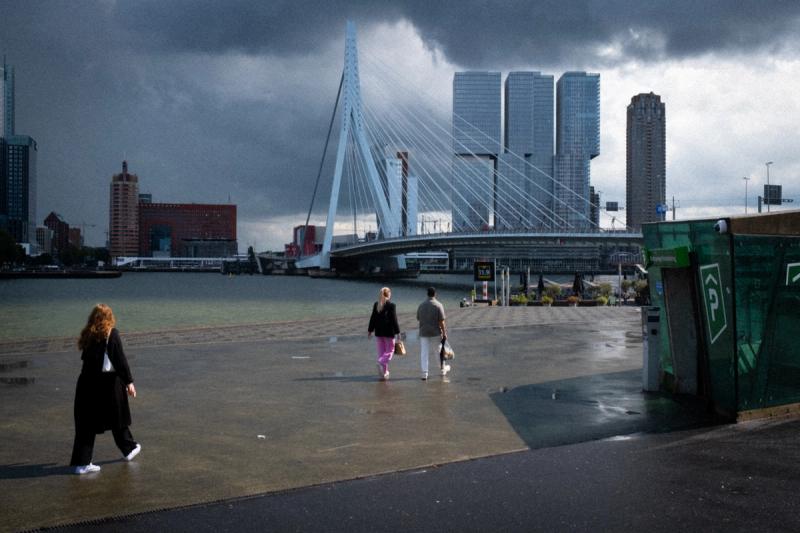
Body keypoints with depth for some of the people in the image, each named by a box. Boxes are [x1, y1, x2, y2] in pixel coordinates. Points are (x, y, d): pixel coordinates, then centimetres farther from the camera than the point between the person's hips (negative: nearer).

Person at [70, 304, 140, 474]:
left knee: (86, 423, 6)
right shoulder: (111, 334, -8)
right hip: (108, 382, -4)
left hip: (87, 382, 4)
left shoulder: (88, 335, 6)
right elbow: (120, 360, -12)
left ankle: (81, 462, 4)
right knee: (117, 417, 14)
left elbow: (86, 358, 9)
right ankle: (129, 449, 32)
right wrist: (129, 382, -8)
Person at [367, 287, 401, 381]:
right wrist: (397, 332, -5)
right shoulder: (391, 305, -11)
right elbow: (394, 320, -11)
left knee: (381, 352, 11)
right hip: (389, 332, -5)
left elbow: (372, 318, 5)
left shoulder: (376, 305, 3)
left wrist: (370, 331, 12)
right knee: (390, 351, 6)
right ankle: (381, 362, -20)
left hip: (378, 332, 5)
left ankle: (384, 373, 14)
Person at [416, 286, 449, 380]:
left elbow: (418, 319, 11)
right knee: (440, 351, 16)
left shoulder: (421, 305, 4)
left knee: (424, 353, 2)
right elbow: (441, 321, -11)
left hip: (423, 333, 2)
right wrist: (444, 333, -5)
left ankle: (424, 373, -5)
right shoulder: (438, 305, -9)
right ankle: (442, 369, 30)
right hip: (436, 333, -2)